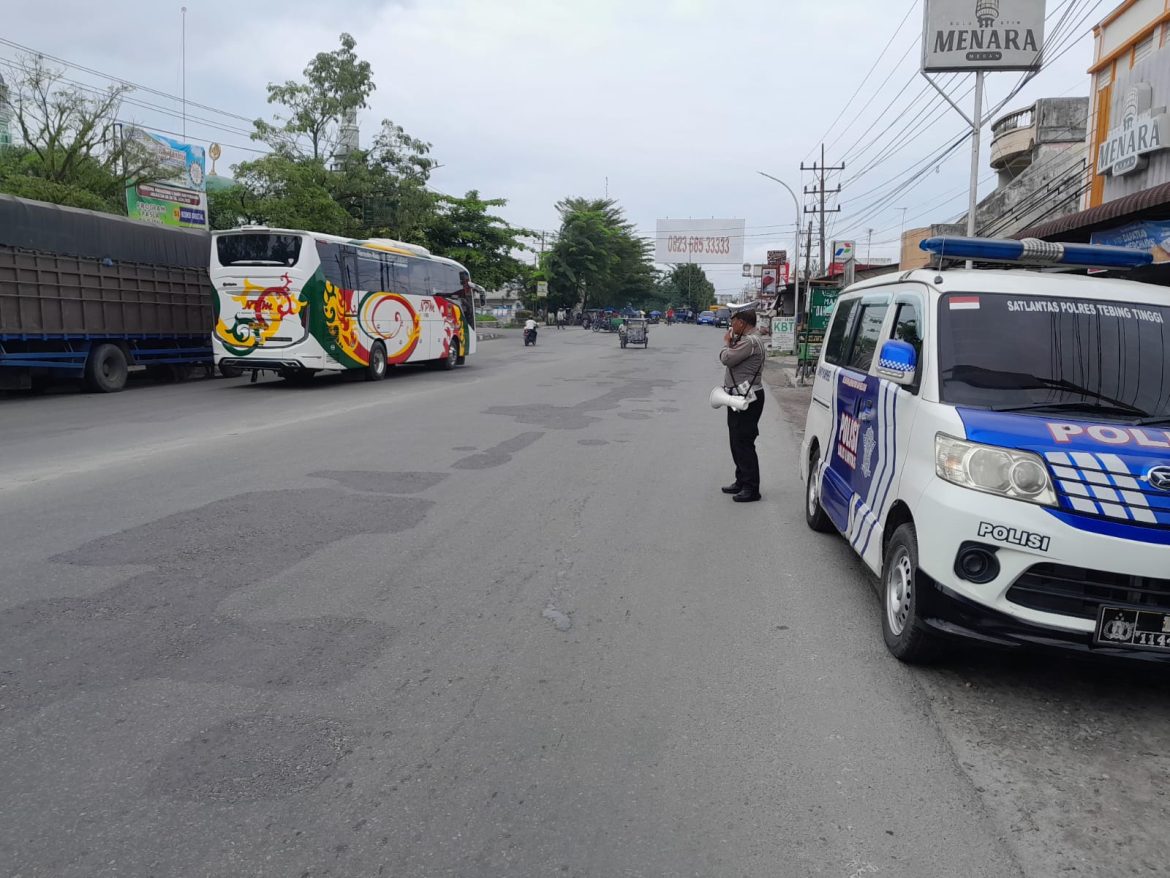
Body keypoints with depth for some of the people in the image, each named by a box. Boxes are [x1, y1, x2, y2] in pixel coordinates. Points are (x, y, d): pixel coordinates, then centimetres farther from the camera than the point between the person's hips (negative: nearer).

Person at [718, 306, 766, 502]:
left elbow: (727, 359, -23)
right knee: (737, 442, 18)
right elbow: (729, 359, 17)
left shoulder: (750, 342, -19)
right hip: (740, 397, 11)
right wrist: (730, 343, 5)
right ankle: (742, 481, 28)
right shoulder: (746, 340, 16)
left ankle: (751, 489, -3)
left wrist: (727, 343, -5)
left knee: (744, 444, -8)